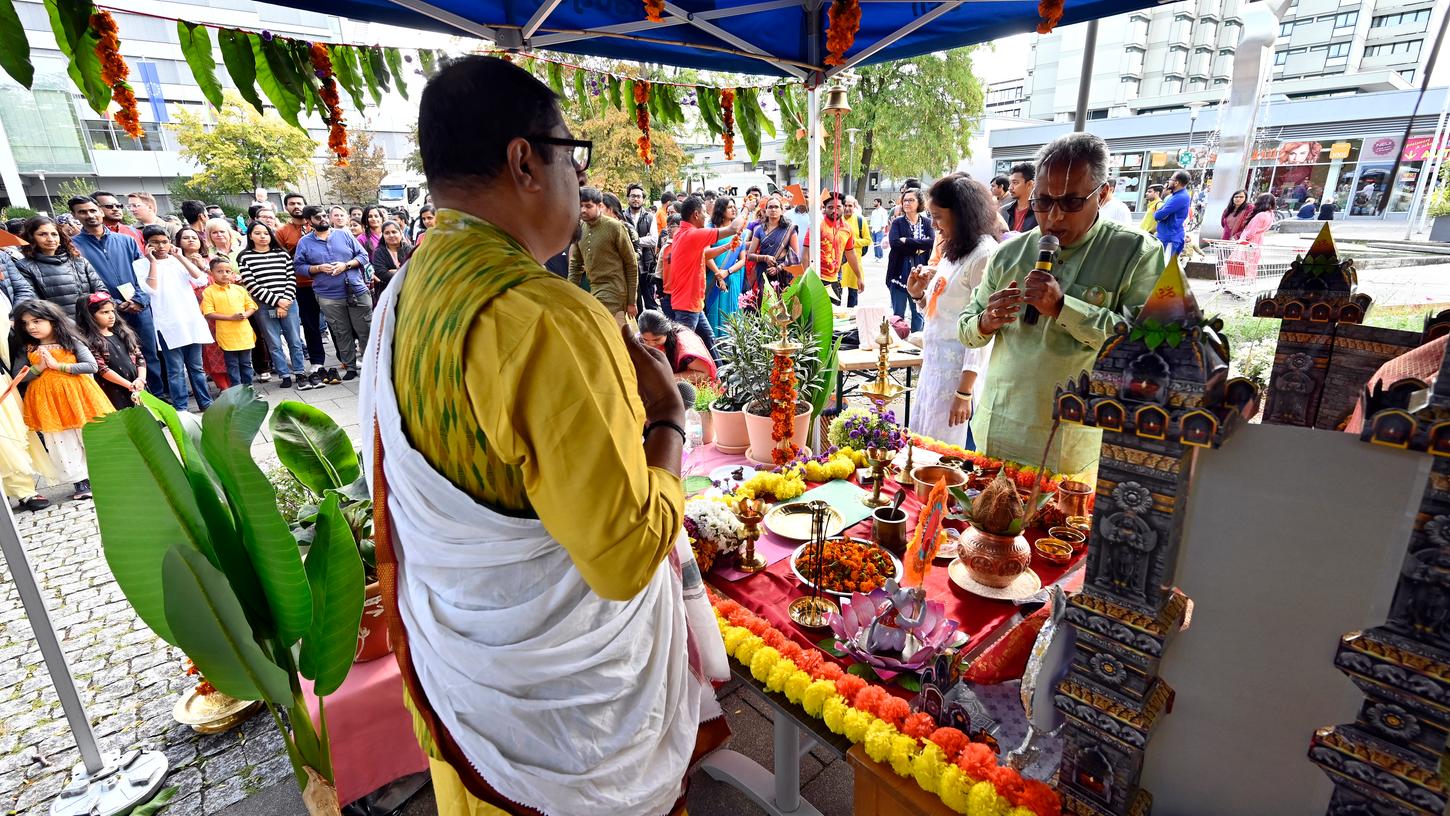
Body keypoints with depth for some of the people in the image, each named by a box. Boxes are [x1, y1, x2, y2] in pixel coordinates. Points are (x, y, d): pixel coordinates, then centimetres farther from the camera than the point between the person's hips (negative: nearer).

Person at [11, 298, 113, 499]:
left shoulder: (71, 342, -2)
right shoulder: (27, 350, 7)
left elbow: (92, 366, -11)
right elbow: (16, 376, 5)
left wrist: (57, 365, -14)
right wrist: (39, 367, -10)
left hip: (76, 396, -3)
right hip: (47, 401, 3)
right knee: (62, 443, 3)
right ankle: (81, 481, 8)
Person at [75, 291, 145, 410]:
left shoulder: (123, 332, 12)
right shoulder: (89, 340, -4)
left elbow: (140, 358, 10)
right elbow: (101, 369, -11)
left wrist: (141, 379, -6)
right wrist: (129, 385, -15)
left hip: (138, 389, 5)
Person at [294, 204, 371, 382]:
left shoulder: (344, 234, 7)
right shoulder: (304, 242, 7)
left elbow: (363, 256, 6)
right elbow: (298, 266, 6)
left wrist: (346, 265, -9)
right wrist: (319, 268, -10)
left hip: (357, 291, 0)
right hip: (329, 297, 1)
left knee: (366, 330, 2)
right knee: (342, 334, 7)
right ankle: (350, 367, 17)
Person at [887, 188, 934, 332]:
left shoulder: (926, 223, 6)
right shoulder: (897, 222, 3)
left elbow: (931, 242, -11)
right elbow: (894, 242, -14)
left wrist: (907, 241, -14)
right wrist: (918, 247, -12)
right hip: (900, 273, -1)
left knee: (918, 312, 7)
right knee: (898, 313, 4)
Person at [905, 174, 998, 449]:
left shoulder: (984, 255, -16)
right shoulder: (952, 251, 11)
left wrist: (964, 392, -20)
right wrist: (918, 295, -1)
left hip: (960, 372, -9)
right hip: (935, 366, 9)